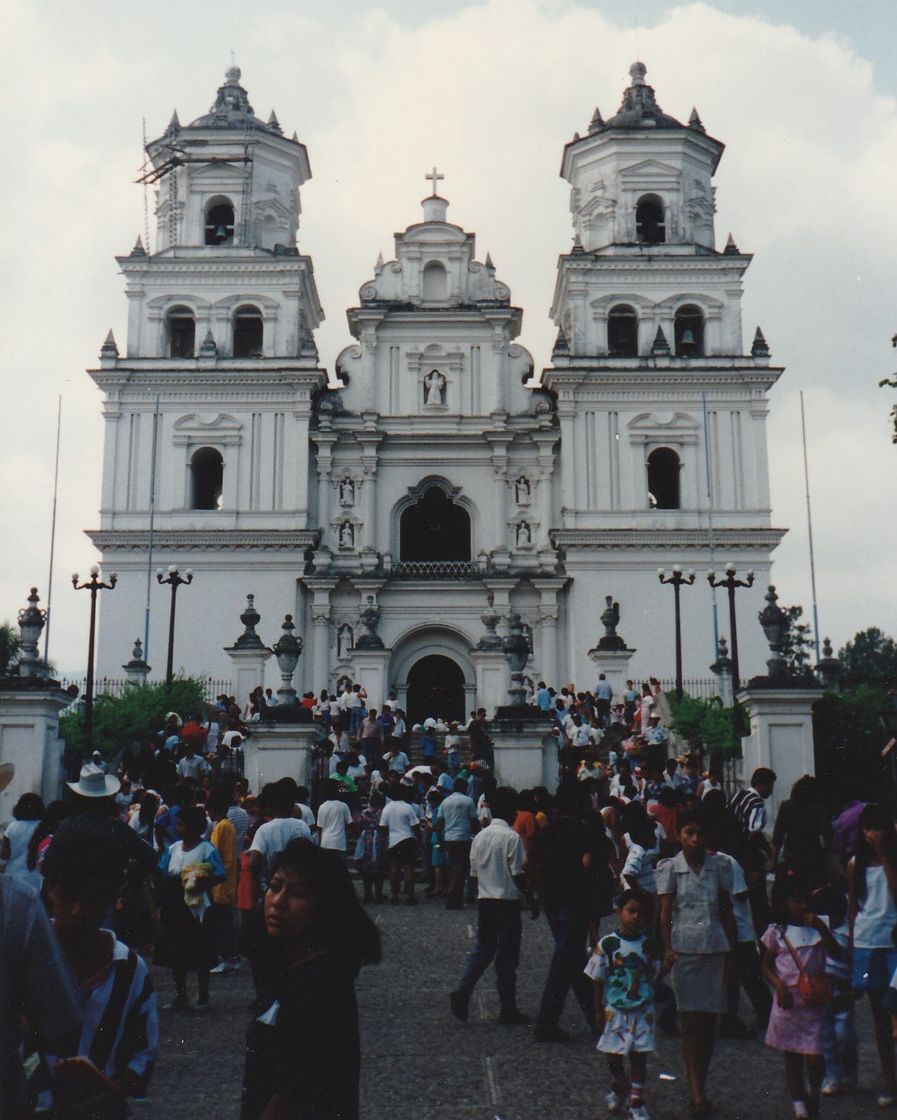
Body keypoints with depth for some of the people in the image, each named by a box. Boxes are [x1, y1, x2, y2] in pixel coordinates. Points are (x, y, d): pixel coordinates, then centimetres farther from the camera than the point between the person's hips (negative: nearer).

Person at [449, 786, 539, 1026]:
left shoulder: (479, 836, 7)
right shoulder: (511, 837, -13)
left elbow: (474, 874, 11)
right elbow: (518, 875, -14)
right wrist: (532, 902, -5)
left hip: (484, 901, 6)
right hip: (507, 902, -6)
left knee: (482, 950, 15)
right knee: (507, 957, 2)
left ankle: (462, 993, -2)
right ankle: (508, 1011, 10)